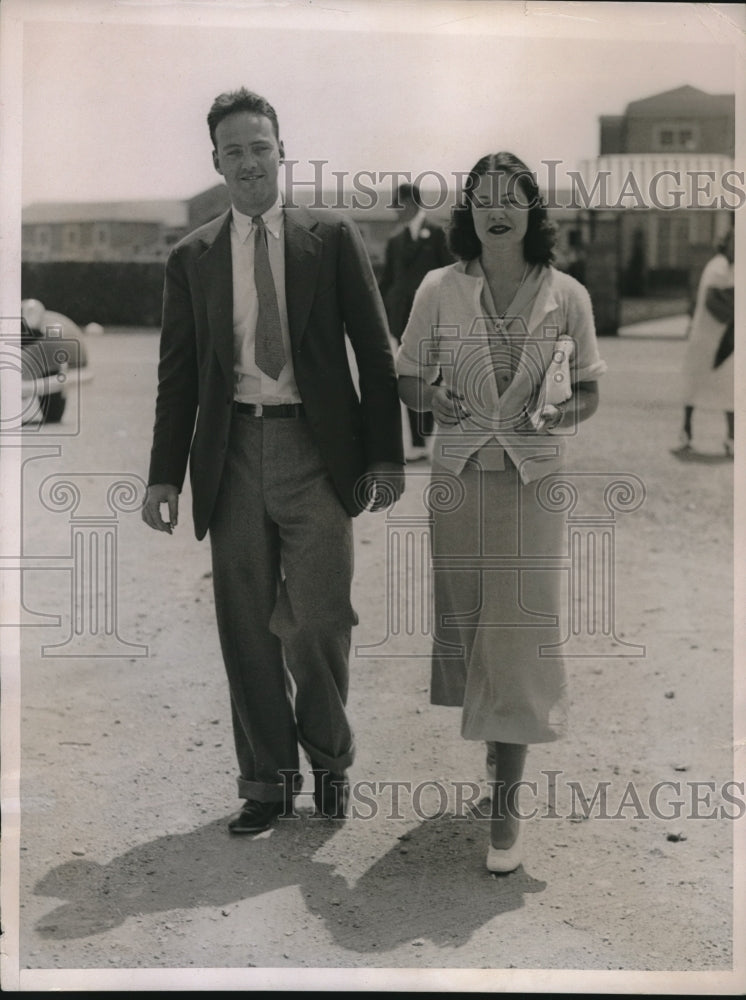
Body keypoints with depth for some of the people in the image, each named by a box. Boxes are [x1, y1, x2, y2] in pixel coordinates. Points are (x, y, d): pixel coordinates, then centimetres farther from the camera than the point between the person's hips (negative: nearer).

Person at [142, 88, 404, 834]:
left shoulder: (332, 238, 5)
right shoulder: (191, 258, 10)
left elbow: (374, 351, 3)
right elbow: (177, 374, 10)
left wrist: (385, 455, -2)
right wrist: (165, 476, 5)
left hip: (316, 450, -2)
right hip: (234, 454, 2)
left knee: (318, 622, -4)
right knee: (246, 629, 6)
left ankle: (328, 759, 23)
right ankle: (267, 777, 22)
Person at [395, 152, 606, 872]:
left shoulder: (567, 295, 0)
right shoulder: (438, 291, 1)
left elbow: (590, 394, 6)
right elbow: (406, 378, 9)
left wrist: (556, 414, -15)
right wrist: (434, 400, -13)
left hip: (533, 480, -1)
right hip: (459, 475, 2)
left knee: (518, 633, -3)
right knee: (463, 623, 8)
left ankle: (505, 805, 5)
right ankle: (487, 743, 29)